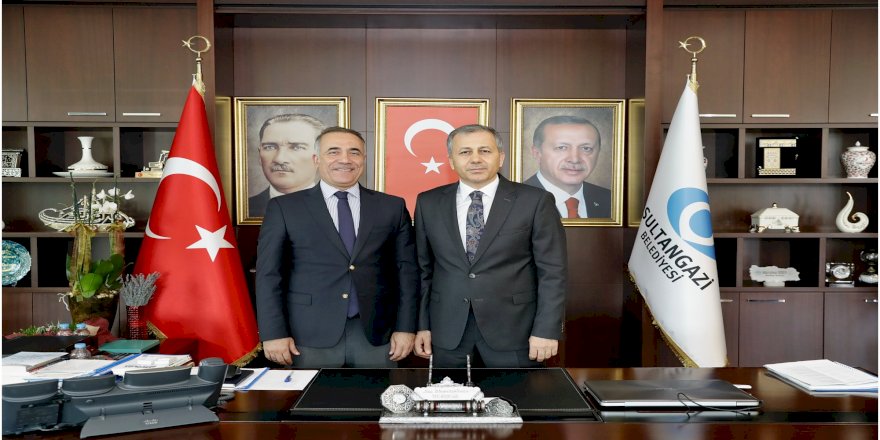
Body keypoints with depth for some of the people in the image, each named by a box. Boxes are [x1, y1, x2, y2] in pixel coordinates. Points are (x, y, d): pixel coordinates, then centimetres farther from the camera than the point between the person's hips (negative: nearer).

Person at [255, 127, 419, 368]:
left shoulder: (392, 207, 6)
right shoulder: (284, 207, 1)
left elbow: (406, 270, 6)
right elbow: (269, 275, -1)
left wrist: (406, 328, 0)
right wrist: (274, 334, -7)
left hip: (376, 334, 2)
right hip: (309, 337, -1)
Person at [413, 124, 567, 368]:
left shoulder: (535, 201, -5)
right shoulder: (428, 203, 4)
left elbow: (552, 271, -6)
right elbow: (423, 269, 8)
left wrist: (546, 329, -10)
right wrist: (422, 325, 6)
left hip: (514, 330, -2)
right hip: (447, 332, 3)